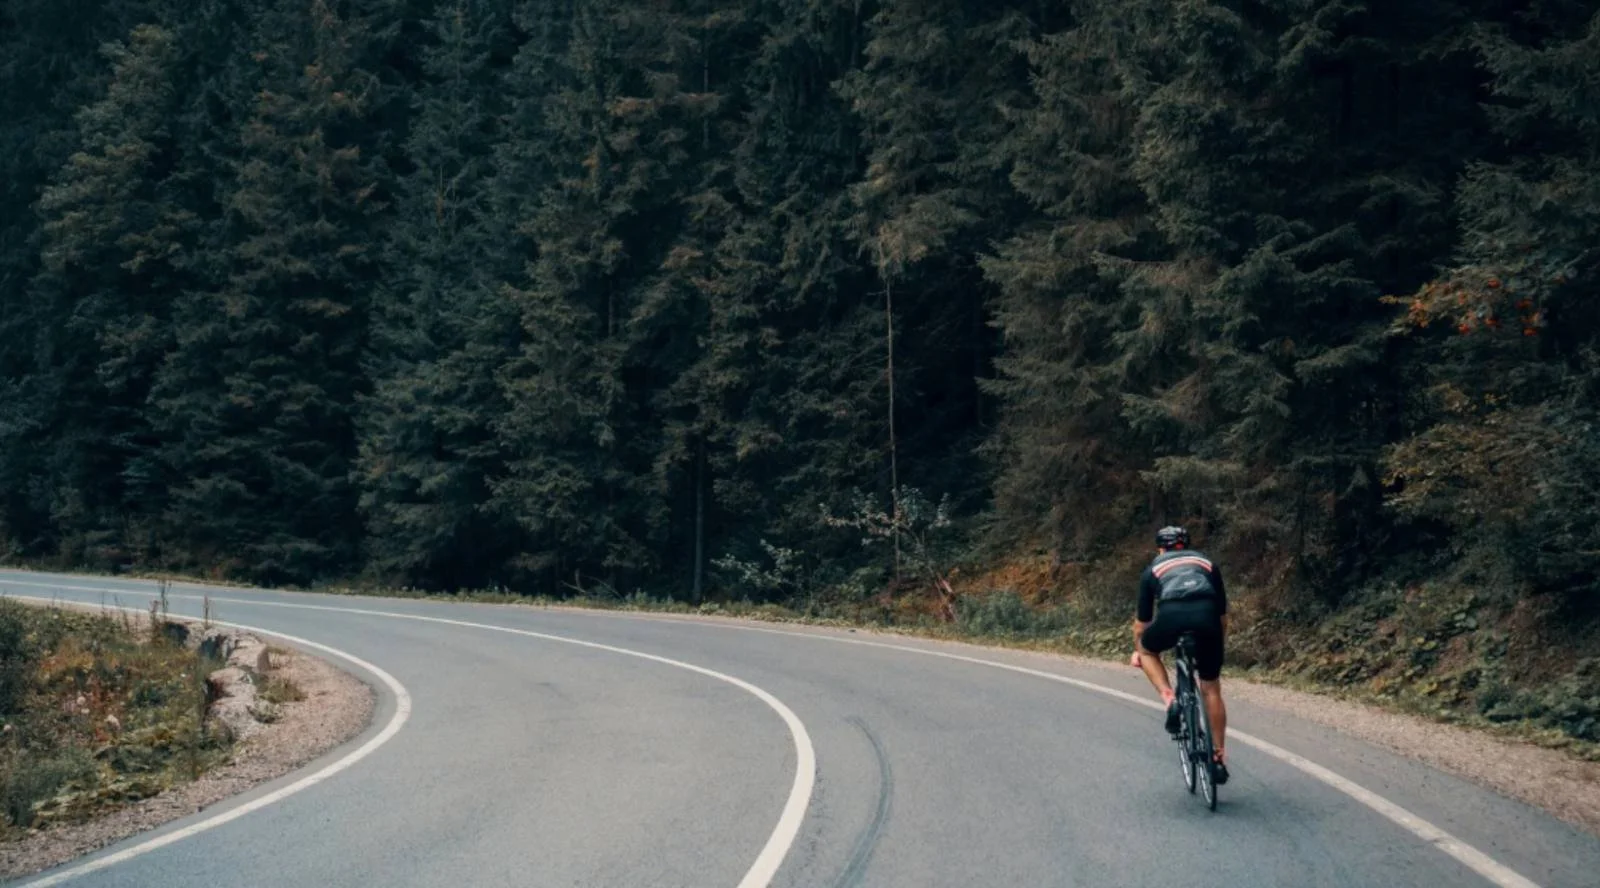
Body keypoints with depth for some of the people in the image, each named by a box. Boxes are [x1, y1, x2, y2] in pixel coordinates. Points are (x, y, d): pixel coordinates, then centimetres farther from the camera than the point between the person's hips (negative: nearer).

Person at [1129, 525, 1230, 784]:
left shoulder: (1154, 569, 31)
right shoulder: (1207, 563, 35)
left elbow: (1142, 620, 39)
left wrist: (1137, 651, 55)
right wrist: (1216, 641, 53)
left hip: (1171, 615, -2)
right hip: (1207, 616, 2)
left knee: (1148, 650, 32)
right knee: (1211, 690, 19)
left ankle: (1170, 699, 9)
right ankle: (1220, 758, 19)